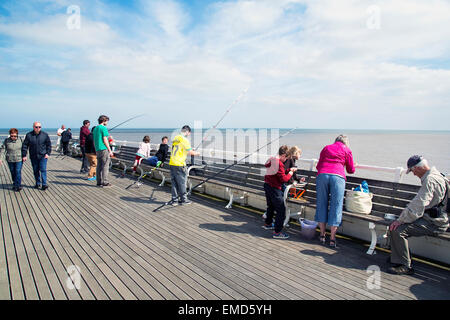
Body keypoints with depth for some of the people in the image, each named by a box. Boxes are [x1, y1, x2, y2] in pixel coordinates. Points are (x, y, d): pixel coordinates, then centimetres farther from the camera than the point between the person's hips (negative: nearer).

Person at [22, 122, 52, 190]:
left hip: (43, 156, -2)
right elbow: (25, 145, 2)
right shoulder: (29, 135, -1)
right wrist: (24, 155, -2)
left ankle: (44, 184, -5)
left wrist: (48, 153, -2)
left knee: (43, 170, -8)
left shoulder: (45, 135, -1)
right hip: (33, 156, 2)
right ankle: (38, 183, 25)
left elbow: (49, 145, 7)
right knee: (35, 171, 11)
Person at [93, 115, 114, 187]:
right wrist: (110, 151, -12)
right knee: (105, 166, -5)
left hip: (98, 150, 9)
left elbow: (94, 141, 18)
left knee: (99, 166, 9)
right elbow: (105, 140, -14)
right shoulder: (104, 128, -9)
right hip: (104, 149, -8)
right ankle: (104, 182, -5)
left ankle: (99, 182, 12)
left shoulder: (95, 128, 17)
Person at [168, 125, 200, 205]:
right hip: (179, 165, -8)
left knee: (174, 183, 11)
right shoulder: (184, 140, -11)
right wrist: (197, 153, 7)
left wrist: (187, 152, 27)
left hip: (172, 163, 8)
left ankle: (174, 200, 16)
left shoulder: (175, 138, 14)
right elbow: (190, 152, -11)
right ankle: (183, 199, 13)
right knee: (182, 182, 3)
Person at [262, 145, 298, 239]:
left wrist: (289, 169, 11)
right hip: (274, 188, -10)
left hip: (267, 185, 10)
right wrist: (290, 173, -4)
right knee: (281, 209, -5)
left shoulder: (272, 159, 8)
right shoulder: (279, 164, -20)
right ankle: (277, 232, -4)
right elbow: (283, 179, -19)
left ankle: (268, 224, 44)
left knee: (271, 206, 27)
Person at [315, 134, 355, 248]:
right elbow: (351, 170, 21)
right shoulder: (347, 150, 17)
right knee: (336, 206, 2)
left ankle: (322, 235, 15)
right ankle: (332, 239, 5)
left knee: (321, 204, 9)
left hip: (322, 175, 2)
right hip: (338, 177, -2)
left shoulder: (326, 148, 23)